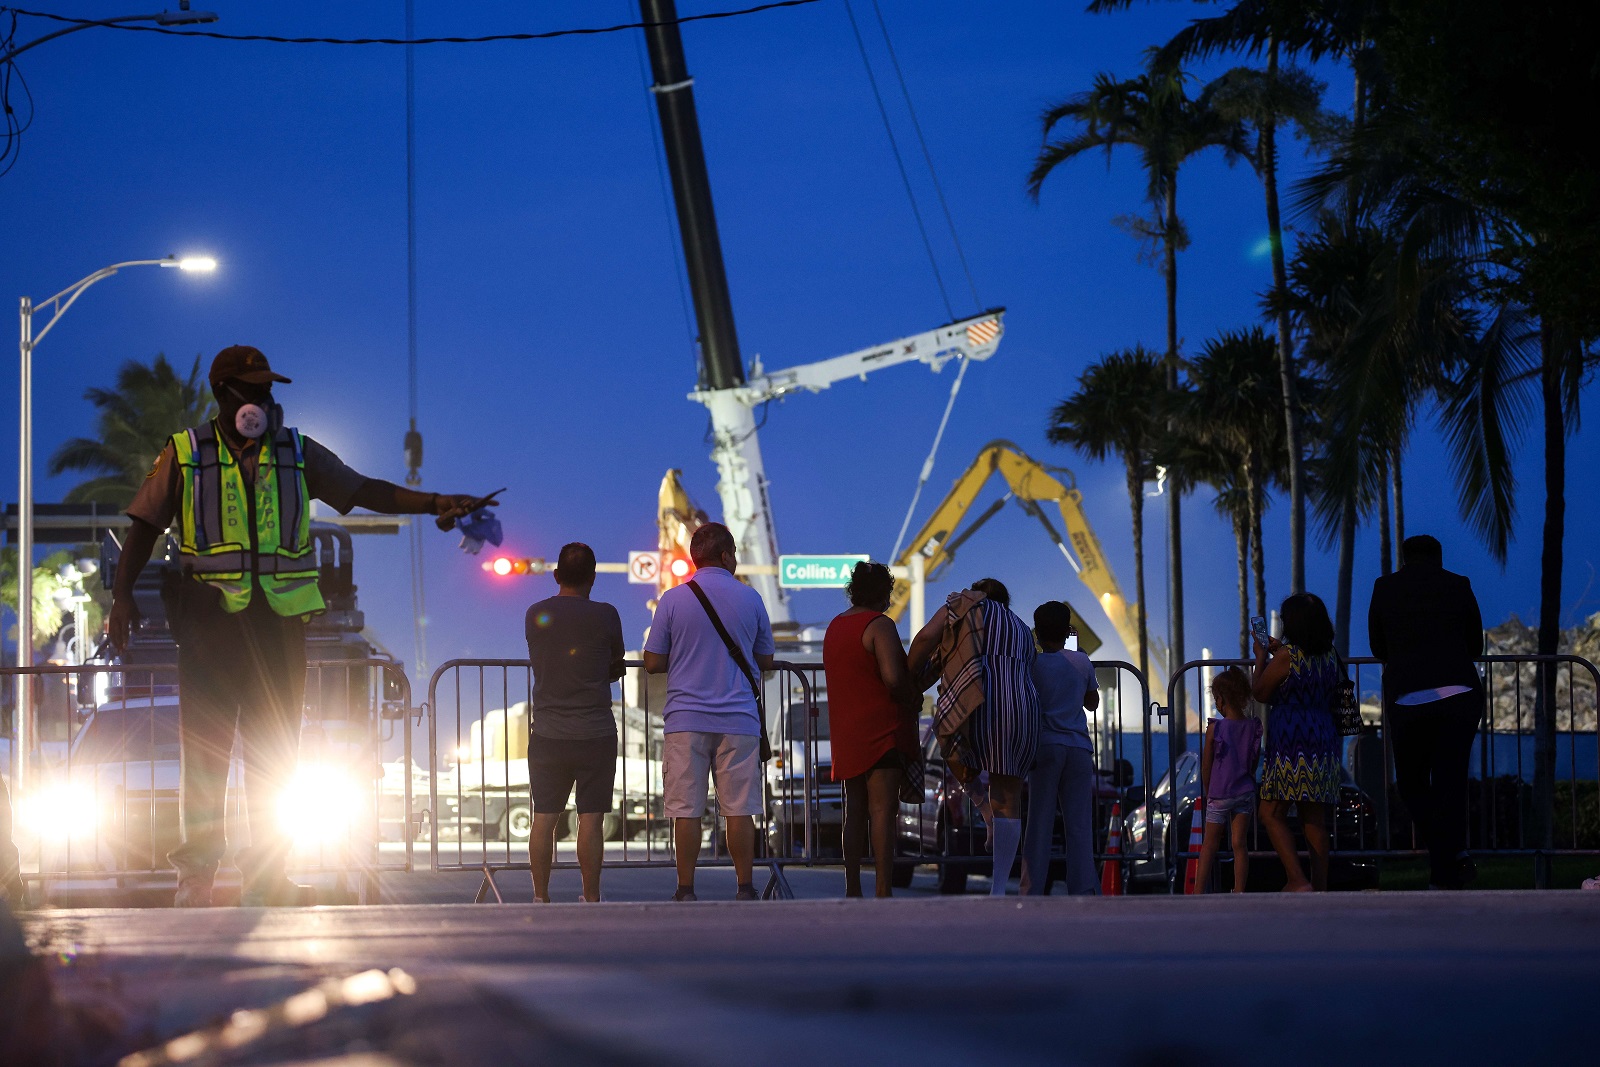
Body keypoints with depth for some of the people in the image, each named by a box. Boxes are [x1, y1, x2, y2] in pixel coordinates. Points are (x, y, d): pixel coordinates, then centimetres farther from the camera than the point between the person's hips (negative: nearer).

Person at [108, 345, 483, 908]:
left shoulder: (297, 453, 11)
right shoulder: (186, 455, 5)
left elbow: (363, 490, 10)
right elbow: (144, 527, 6)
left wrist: (435, 503, -1)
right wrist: (123, 594, -4)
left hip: (280, 618, 2)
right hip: (211, 614, -2)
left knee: (275, 750, 3)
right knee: (204, 744, -2)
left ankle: (267, 873, 8)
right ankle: (197, 872, 3)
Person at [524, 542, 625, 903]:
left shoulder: (535, 615, 2)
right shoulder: (604, 616, -6)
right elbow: (617, 667, 8)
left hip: (546, 734, 2)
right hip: (595, 733, -2)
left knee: (544, 819, 5)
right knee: (591, 819, 0)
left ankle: (540, 897, 6)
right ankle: (591, 898, 0)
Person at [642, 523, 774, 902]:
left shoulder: (674, 599, 0)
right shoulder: (750, 599, 3)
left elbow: (653, 662, 1)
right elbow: (765, 661, 12)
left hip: (686, 719, -1)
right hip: (738, 720, 1)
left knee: (686, 810, 1)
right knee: (739, 809, 3)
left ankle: (686, 891, 1)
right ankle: (745, 889, 5)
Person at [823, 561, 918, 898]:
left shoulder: (835, 627, 16)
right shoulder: (879, 625, -11)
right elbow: (893, 677, -22)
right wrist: (913, 699, -3)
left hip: (845, 729, 8)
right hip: (881, 728, -8)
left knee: (855, 812, 11)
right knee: (883, 809, -10)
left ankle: (852, 890, 10)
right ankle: (883, 890, -15)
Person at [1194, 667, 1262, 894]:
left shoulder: (1214, 728, -12)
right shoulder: (1253, 727, -3)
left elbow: (1206, 767, -4)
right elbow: (1254, 764, 6)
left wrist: (1208, 792, 11)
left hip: (1219, 794, -3)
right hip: (1245, 791, 3)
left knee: (1209, 846, 7)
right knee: (1240, 845, 5)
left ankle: (1199, 891, 7)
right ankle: (1239, 892, 3)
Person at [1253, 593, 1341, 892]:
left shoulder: (1286, 656, -11)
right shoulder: (1331, 656, 9)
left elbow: (1260, 693, 1)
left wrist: (1261, 657, 15)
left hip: (1290, 743, -7)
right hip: (1324, 743, 7)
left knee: (1272, 814, -1)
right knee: (1316, 821, 8)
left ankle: (1297, 880, -15)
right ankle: (1320, 884, 5)